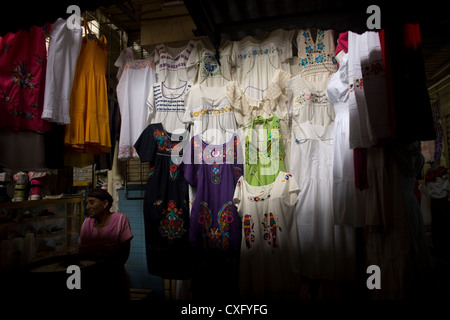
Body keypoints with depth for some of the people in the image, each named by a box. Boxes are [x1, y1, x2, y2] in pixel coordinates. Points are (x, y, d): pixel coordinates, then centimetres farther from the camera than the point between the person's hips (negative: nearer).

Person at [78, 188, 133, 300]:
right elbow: (82, 252, 7)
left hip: (115, 278, -2)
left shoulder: (120, 219, -11)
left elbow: (125, 251, -10)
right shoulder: (87, 223, 0)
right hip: (92, 277, 3)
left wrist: (110, 273, -14)